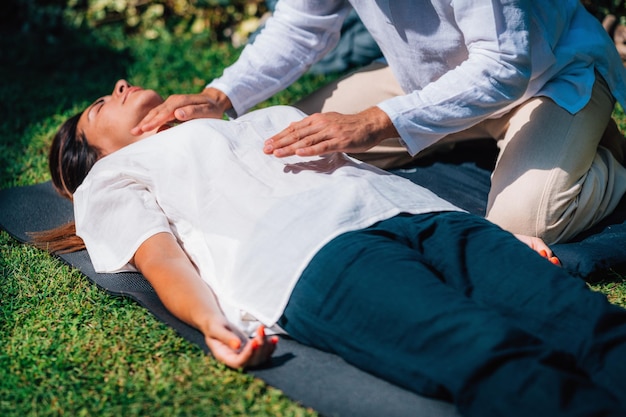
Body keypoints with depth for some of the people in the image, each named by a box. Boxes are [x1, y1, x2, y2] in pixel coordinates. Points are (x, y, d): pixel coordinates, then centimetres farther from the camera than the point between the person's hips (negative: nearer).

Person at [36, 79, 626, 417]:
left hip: (421, 211, 5)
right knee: (487, 352, -34)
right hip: (309, 255, -5)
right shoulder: (113, 177, 30)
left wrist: (501, 239, 18)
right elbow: (160, 256, 10)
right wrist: (212, 323, -15)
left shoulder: (270, 117, 41)